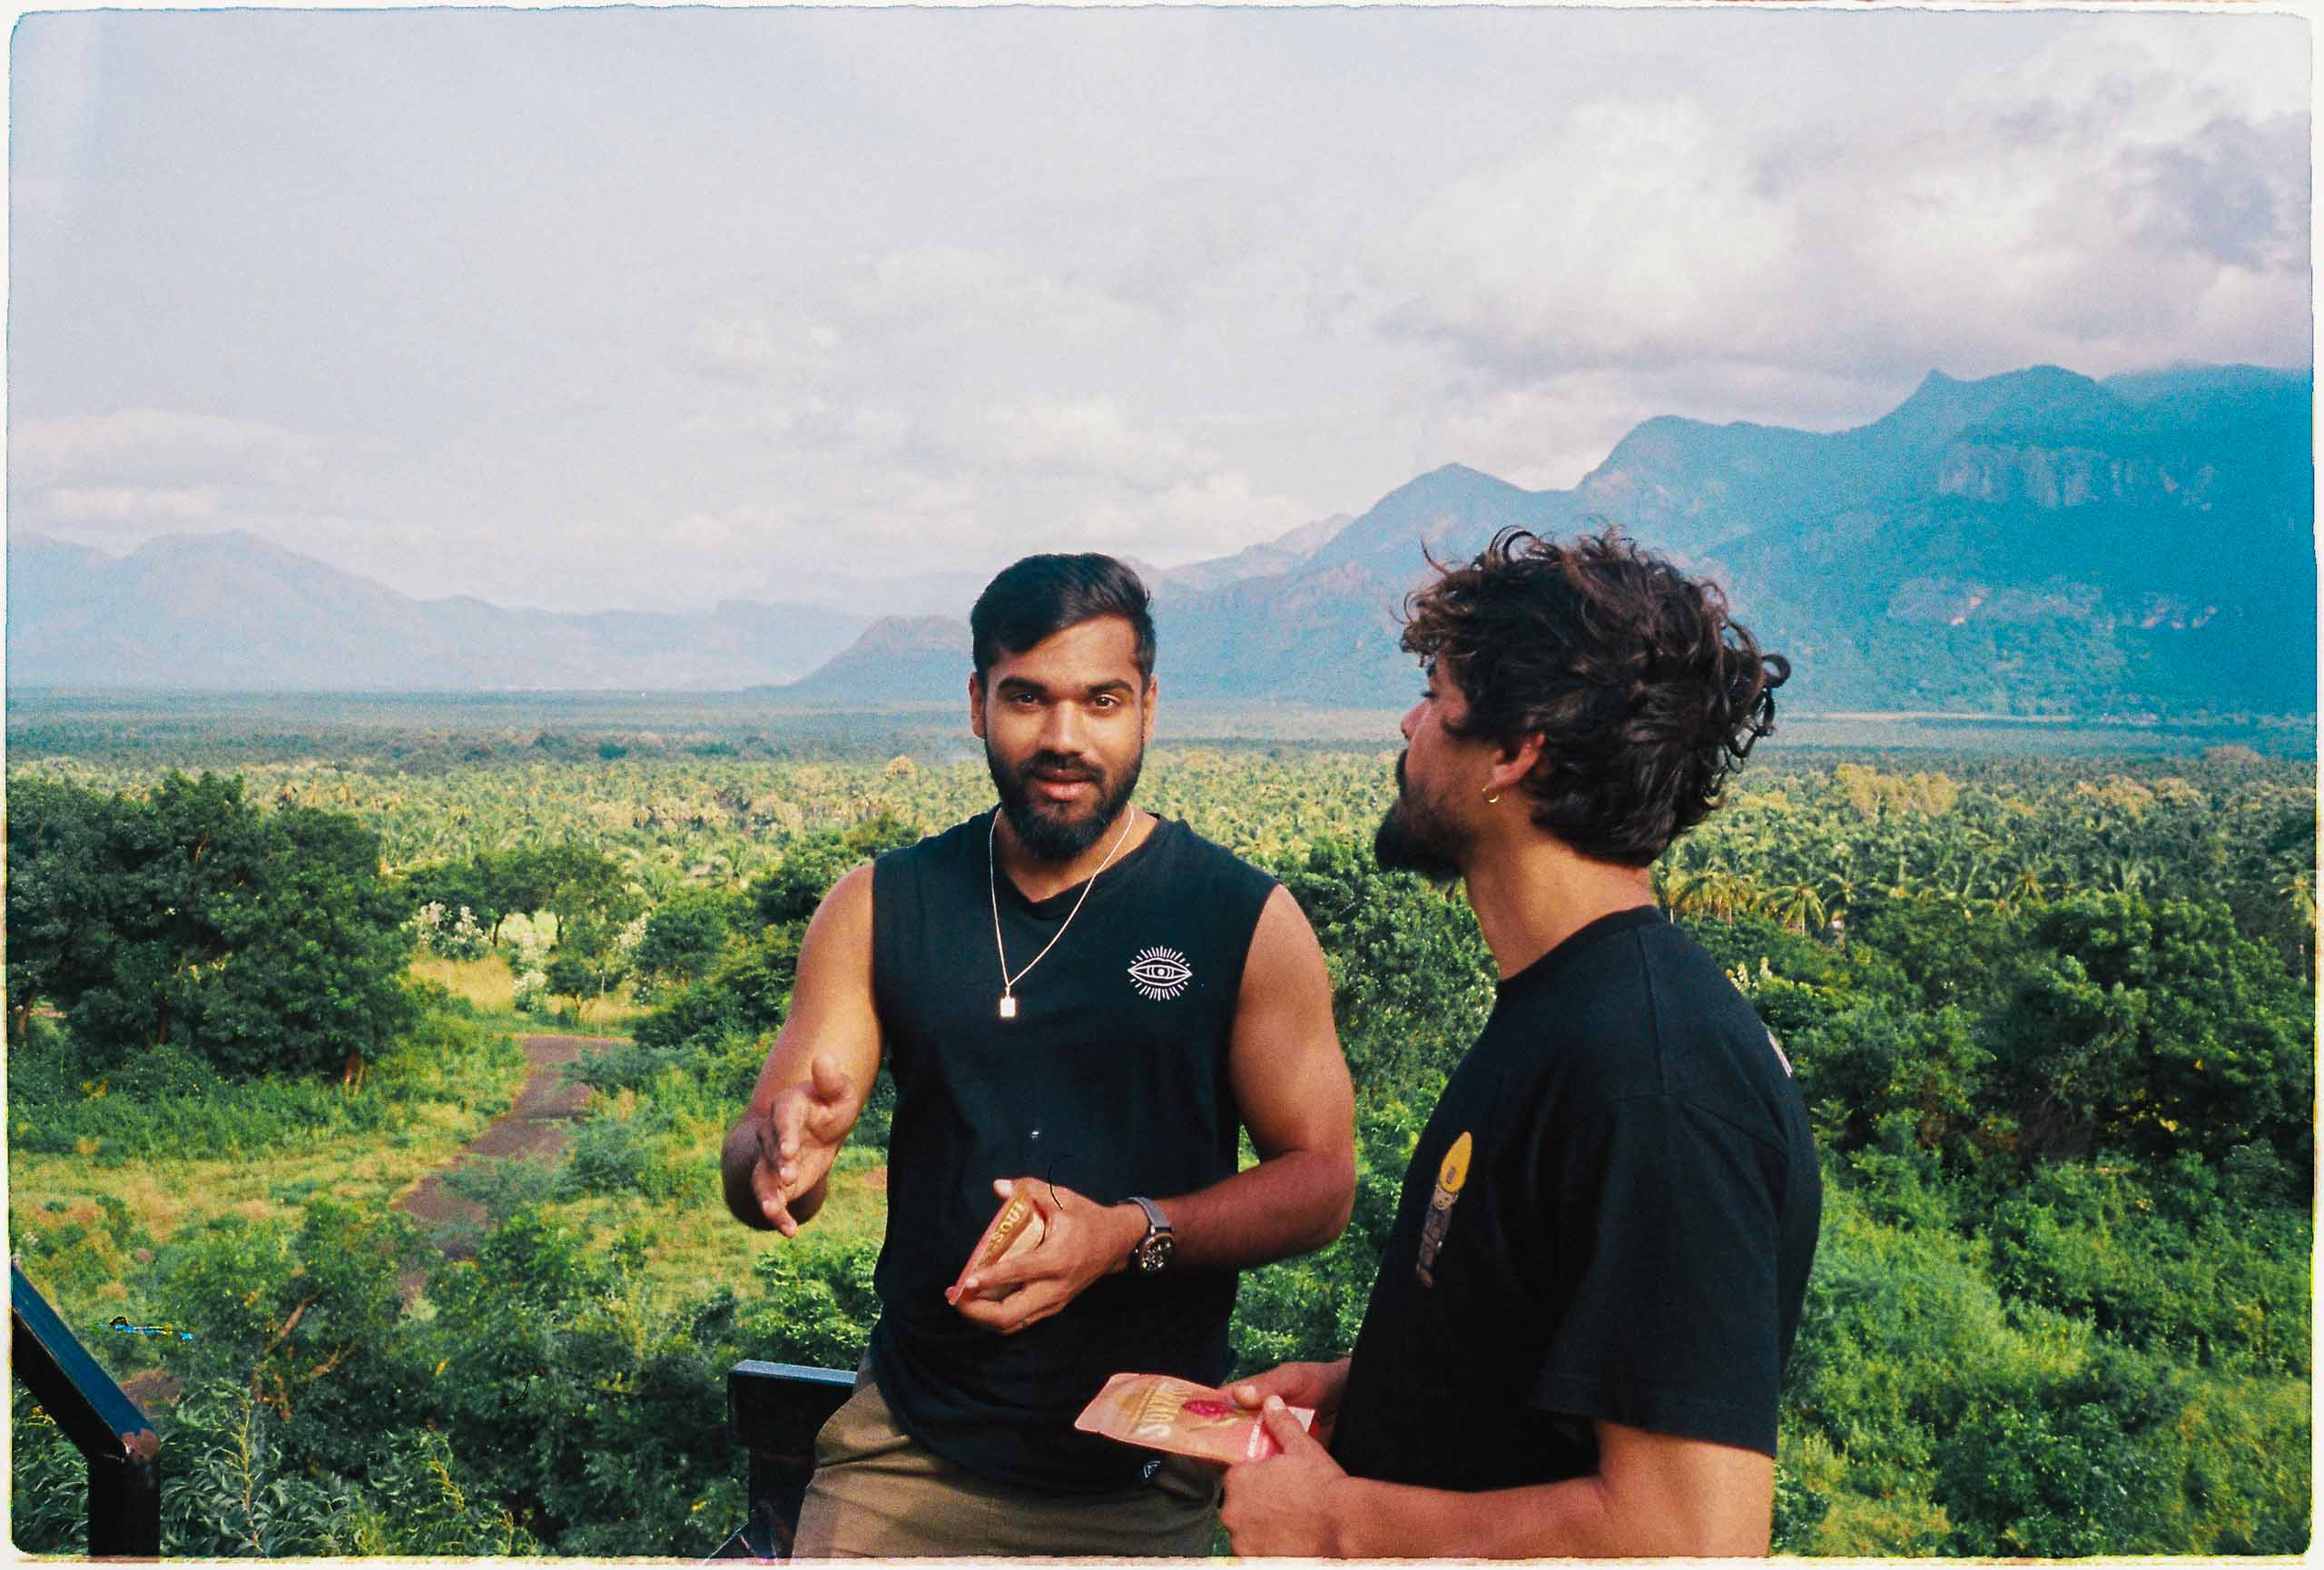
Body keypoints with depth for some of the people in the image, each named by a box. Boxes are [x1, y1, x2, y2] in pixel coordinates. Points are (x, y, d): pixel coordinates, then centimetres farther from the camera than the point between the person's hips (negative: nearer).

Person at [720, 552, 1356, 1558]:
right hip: (906, 1450, 2)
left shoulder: (1248, 922, -7)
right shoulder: (878, 908, 0)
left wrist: (1131, 1234, -23)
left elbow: (1323, 1183, -7)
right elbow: (753, 1177, -1)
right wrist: (783, 1149, -25)